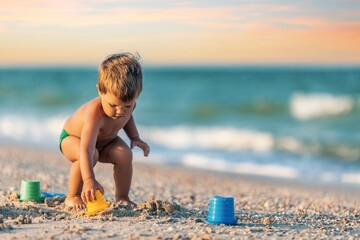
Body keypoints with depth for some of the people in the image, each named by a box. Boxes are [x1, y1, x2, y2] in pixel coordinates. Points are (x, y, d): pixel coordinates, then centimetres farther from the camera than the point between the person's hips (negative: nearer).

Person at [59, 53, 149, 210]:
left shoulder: (128, 105, -23)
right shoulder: (95, 113, -46)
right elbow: (86, 149, -56)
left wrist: (135, 137, -10)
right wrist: (89, 179, -68)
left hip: (105, 141, 6)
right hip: (72, 139, -5)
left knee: (124, 153, -23)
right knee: (91, 155, -37)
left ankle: (122, 197, -4)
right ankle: (72, 197, -17)